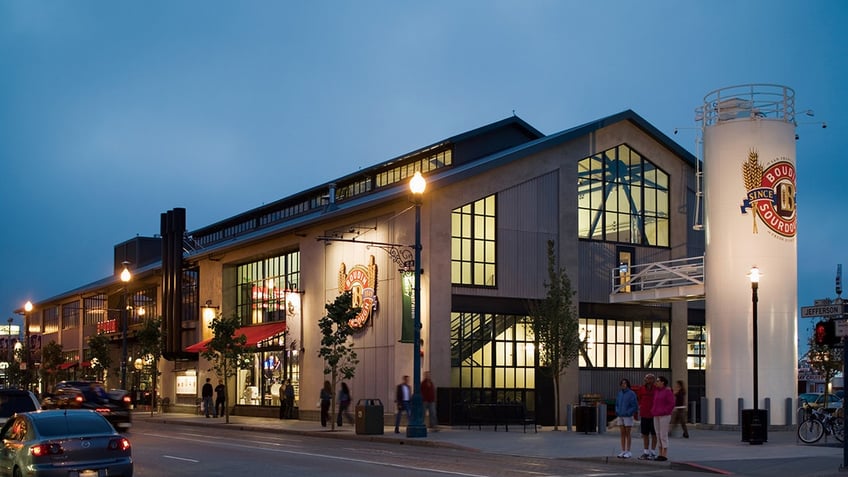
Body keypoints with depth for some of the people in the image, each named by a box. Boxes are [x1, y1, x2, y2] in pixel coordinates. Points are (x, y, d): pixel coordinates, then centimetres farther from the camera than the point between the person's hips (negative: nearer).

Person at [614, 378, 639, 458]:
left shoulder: (631, 394, -8)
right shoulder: (619, 393, 8)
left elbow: (635, 406, -9)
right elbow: (617, 404, 16)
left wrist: (627, 413, -16)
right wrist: (617, 412, 0)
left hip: (628, 416, -5)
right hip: (620, 416, 5)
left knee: (627, 434, 0)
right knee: (622, 434, 7)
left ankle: (628, 452, 5)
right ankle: (623, 451, 10)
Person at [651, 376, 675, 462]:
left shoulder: (668, 391, -9)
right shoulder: (656, 391, 13)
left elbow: (672, 404, -13)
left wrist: (665, 412, -15)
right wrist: (653, 410, 11)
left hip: (664, 416, -8)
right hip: (656, 416, 8)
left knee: (663, 435, -8)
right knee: (658, 435, 7)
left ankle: (665, 455, -4)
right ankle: (660, 454, 11)